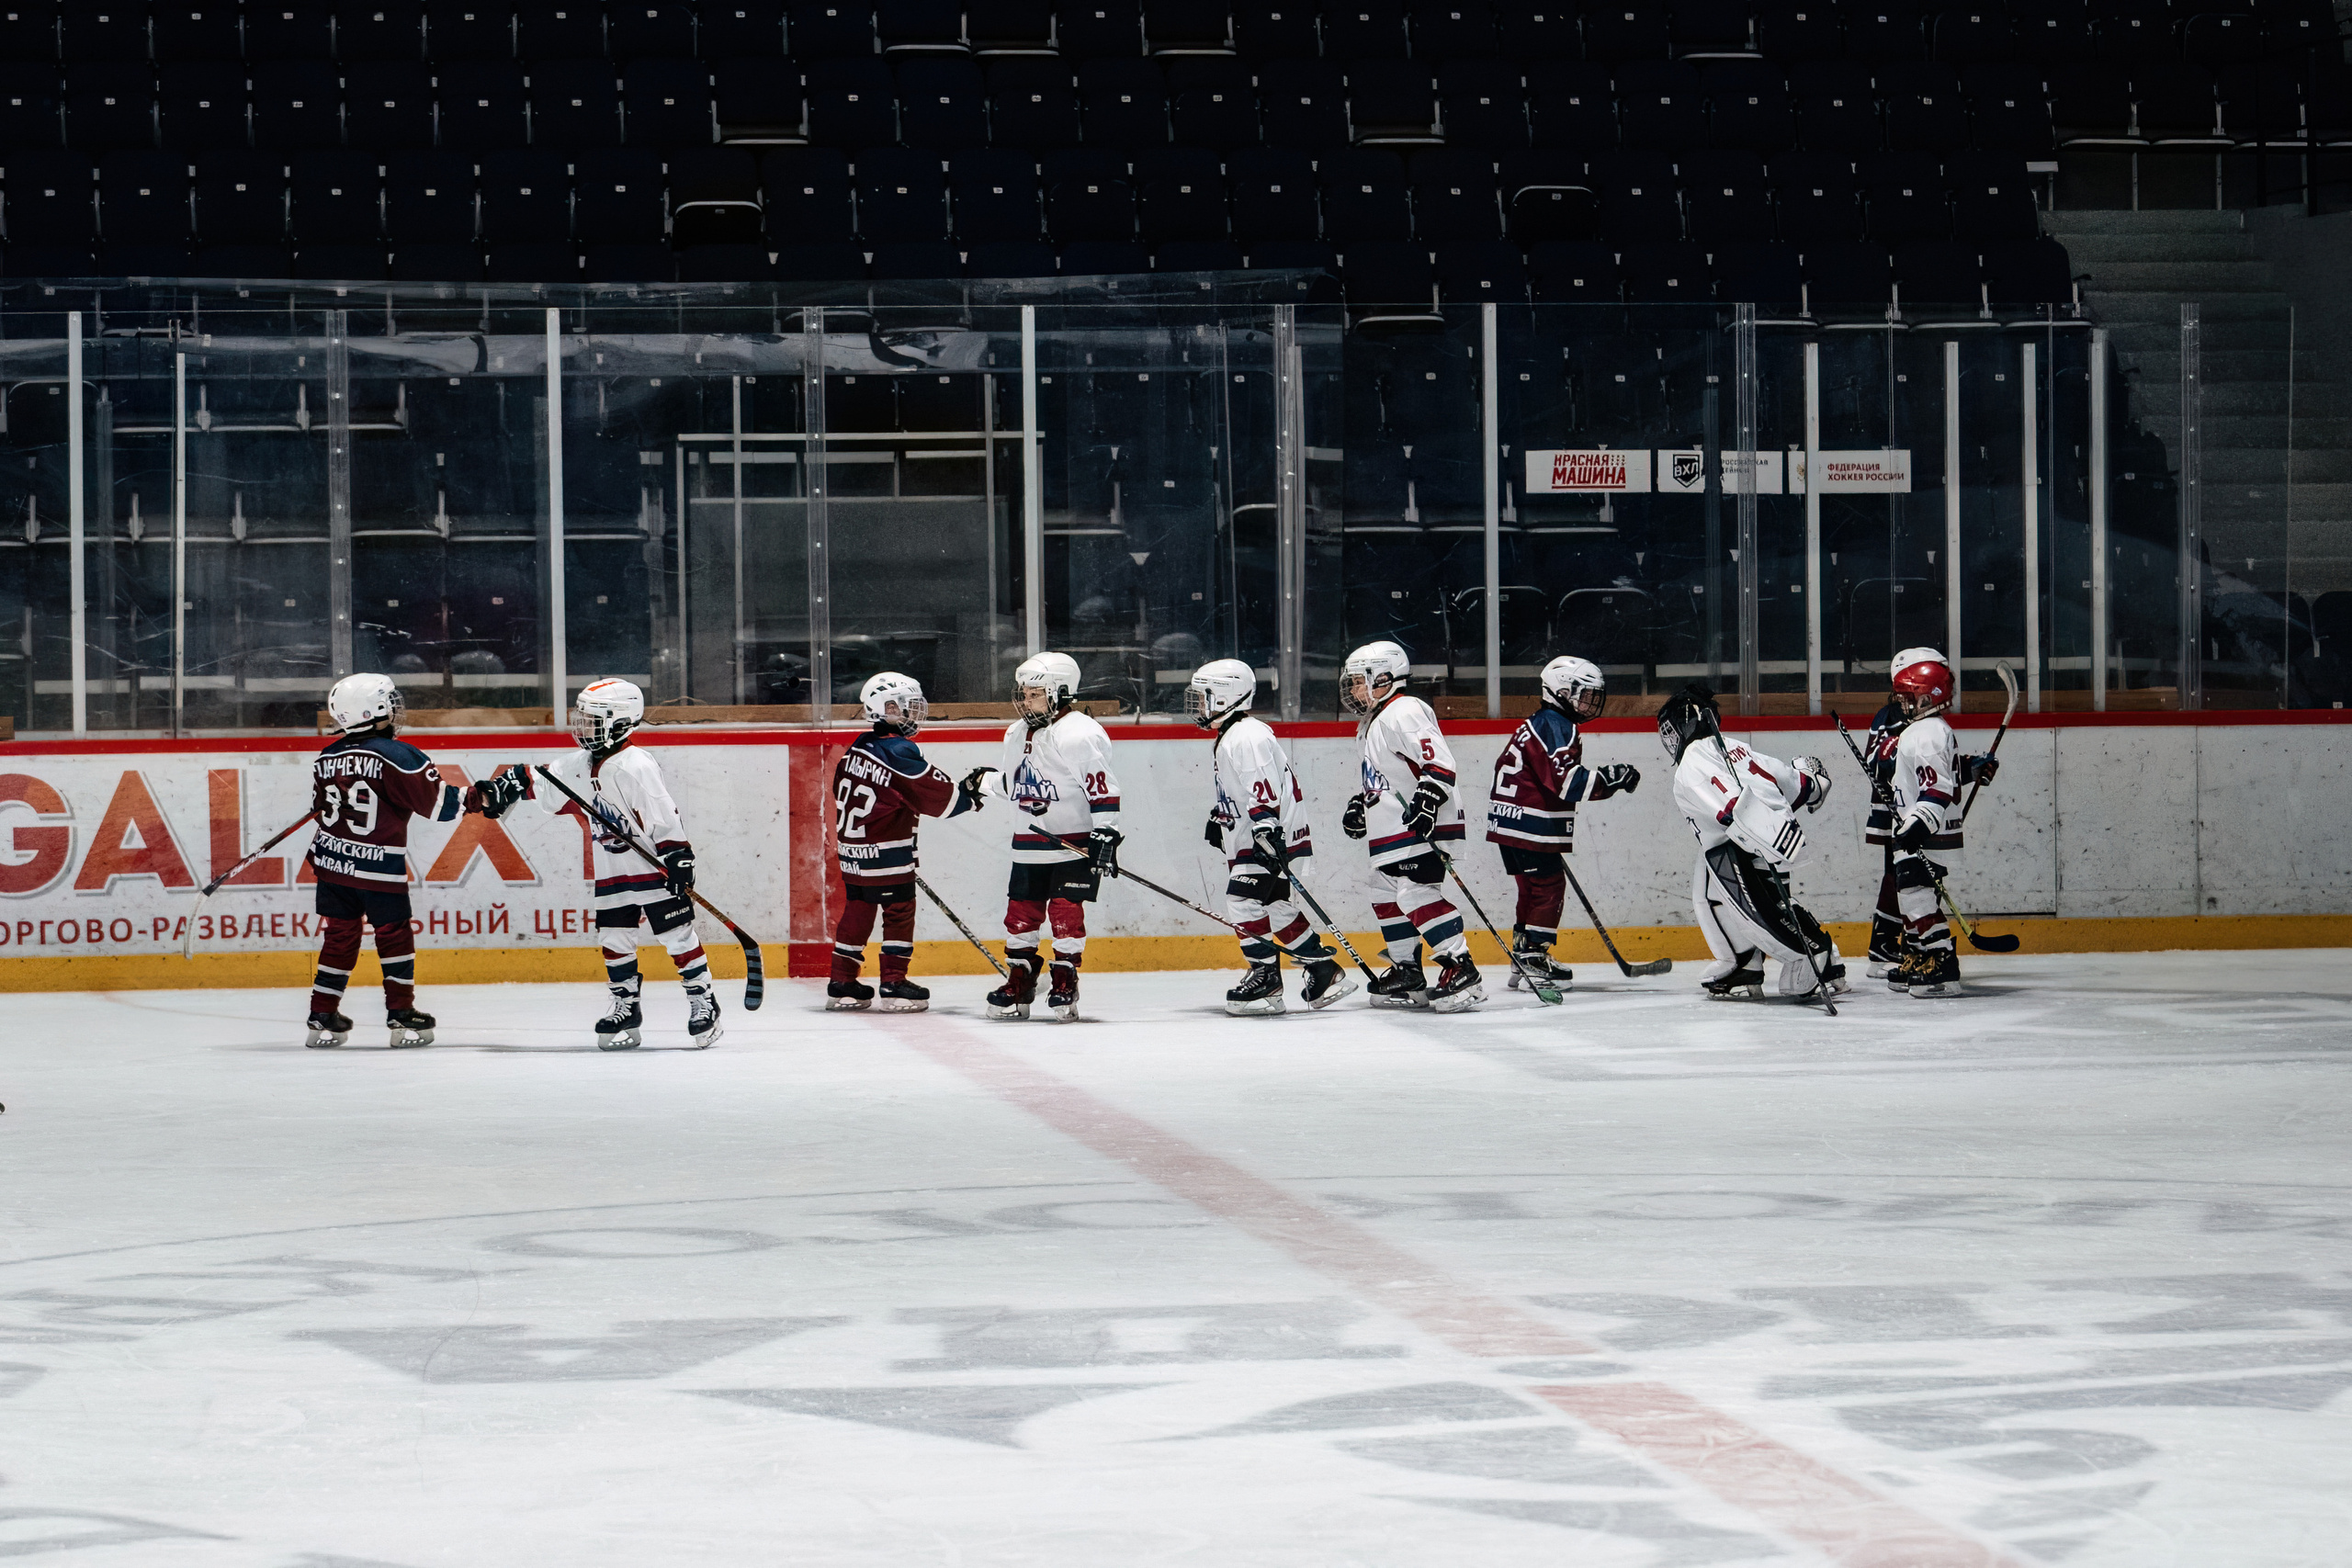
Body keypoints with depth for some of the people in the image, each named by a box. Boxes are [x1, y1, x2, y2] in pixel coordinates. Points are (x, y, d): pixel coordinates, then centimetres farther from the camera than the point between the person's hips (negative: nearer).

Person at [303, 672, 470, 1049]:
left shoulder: (327, 758, 5)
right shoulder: (397, 756, -14)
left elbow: (318, 807, 15)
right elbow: (436, 802, -14)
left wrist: (319, 851, 27)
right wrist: (475, 799, -1)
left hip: (332, 862, 6)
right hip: (379, 866, -6)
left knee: (339, 936, 13)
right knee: (395, 934, 6)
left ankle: (322, 1017, 12)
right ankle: (402, 1016, 7)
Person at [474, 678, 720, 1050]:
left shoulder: (635, 766, -22)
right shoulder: (581, 765, 5)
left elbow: (665, 816, -26)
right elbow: (542, 783, 19)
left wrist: (678, 858, -29)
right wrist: (507, 786, 8)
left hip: (655, 866, -8)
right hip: (612, 872, 8)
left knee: (677, 934, -5)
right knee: (615, 939, 9)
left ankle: (703, 1002, 3)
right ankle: (625, 1009, 18)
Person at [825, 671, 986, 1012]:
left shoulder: (858, 749, 10)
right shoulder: (898, 751, -16)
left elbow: (842, 790, 19)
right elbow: (934, 793, -14)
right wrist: (969, 799, 2)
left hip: (851, 843, 9)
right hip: (885, 850, -9)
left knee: (857, 909, 14)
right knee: (899, 910, 0)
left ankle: (842, 984, 15)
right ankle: (894, 984, -1)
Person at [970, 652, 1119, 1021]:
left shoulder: (1079, 735, -15)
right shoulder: (1016, 735, 11)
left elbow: (1103, 789, -18)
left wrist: (1105, 836, -22)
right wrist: (983, 780, 15)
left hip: (1075, 841, -7)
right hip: (1029, 842, 7)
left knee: (1065, 909, -8)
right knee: (1021, 910, 5)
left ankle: (1065, 981, 3)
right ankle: (1020, 982, 15)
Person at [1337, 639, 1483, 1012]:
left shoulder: (1404, 712, -13)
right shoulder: (1373, 722, 21)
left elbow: (1440, 762, -22)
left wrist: (1427, 801, -31)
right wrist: (1361, 804, 23)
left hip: (1421, 825, -11)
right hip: (1391, 830, 11)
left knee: (1417, 894, -19)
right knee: (1388, 897, 13)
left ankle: (1461, 971, -22)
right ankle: (1407, 975, 21)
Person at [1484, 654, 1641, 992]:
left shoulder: (1536, 724, 19)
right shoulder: (1555, 727, -15)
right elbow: (1567, 780, -25)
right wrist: (1610, 778, -22)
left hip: (1510, 823, 11)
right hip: (1530, 826, -11)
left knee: (1533, 888, 15)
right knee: (1549, 886, -7)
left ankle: (1524, 960, 18)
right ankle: (1534, 956, -8)